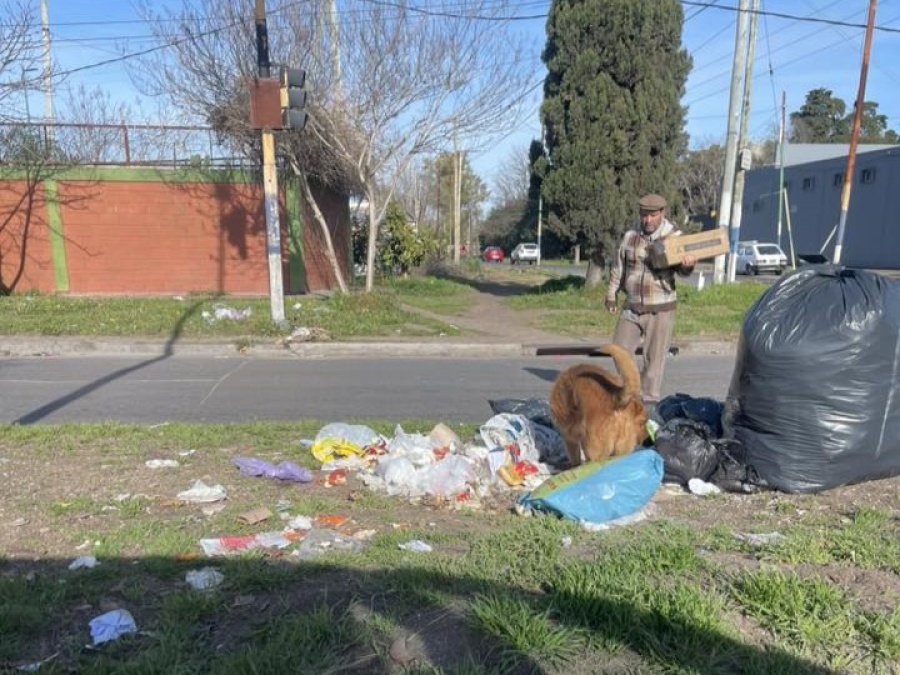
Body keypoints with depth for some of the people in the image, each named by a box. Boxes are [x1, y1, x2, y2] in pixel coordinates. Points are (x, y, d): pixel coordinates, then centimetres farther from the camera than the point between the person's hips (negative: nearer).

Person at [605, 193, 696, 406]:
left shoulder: (674, 237, -3)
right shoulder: (630, 236, 4)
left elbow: (682, 270, -12)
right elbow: (619, 268, 14)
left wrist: (688, 265, -35)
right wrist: (611, 294, 15)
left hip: (660, 310, -3)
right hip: (631, 308, 3)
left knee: (654, 357, 1)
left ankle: (649, 398, 14)